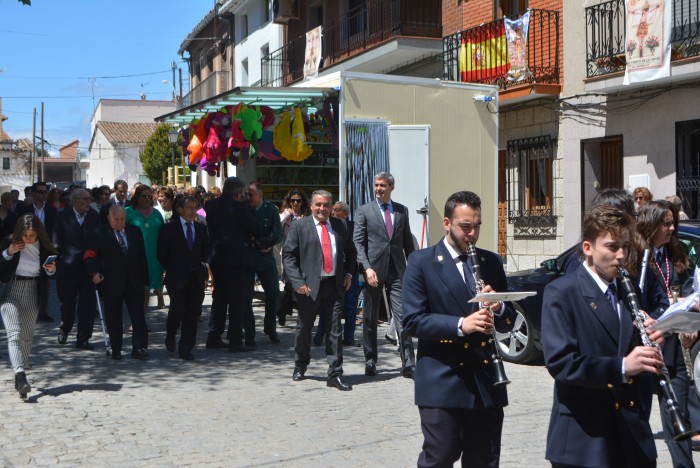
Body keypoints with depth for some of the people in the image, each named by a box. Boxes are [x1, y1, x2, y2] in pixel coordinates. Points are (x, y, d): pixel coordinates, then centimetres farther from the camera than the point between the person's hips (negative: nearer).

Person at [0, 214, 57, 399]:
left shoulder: (44, 247, -2)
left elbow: (49, 275, 8)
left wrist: (51, 270, -14)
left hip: (32, 294, 3)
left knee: (27, 337, 10)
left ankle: (21, 376, 24)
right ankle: (20, 373, -29)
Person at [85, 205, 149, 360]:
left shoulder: (135, 232, 8)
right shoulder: (100, 234, -2)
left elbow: (142, 256, 10)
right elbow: (90, 254, -3)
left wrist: (144, 278, 5)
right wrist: (94, 272, -19)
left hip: (134, 282, 2)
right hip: (111, 282, -2)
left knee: (138, 316, -2)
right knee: (113, 318, 6)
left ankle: (139, 348, 3)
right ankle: (116, 349, 17)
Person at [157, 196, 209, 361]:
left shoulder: (201, 228, 13)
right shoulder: (169, 228, 1)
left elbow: (205, 251, 21)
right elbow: (162, 253, 2)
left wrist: (201, 265, 9)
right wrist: (170, 269, 3)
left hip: (195, 277, 4)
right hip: (176, 277, -3)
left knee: (193, 312, -2)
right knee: (178, 309, -13)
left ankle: (186, 349, 6)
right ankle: (170, 336, 19)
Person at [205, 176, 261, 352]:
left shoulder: (212, 205, 6)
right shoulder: (238, 207, -15)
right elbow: (256, 229, -9)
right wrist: (256, 238, 12)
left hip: (217, 258, 7)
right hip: (238, 259, -7)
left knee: (219, 298, 16)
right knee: (238, 301, -1)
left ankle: (214, 337, 19)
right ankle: (235, 341, -1)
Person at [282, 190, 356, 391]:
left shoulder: (340, 226, 10)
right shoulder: (299, 226, 0)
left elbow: (350, 251, 24)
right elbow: (288, 255, -3)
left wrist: (348, 272, 9)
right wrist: (298, 282, -13)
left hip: (334, 285, 2)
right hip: (309, 286, -2)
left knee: (335, 330, -2)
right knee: (304, 328, 11)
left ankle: (335, 374, 2)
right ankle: (300, 366, 32)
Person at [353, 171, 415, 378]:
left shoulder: (402, 210, 12)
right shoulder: (364, 211, 3)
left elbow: (408, 242, 15)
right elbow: (358, 242, -3)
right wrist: (367, 268, -15)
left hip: (397, 270, 1)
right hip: (374, 270, -1)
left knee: (403, 316, -6)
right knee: (370, 319, 7)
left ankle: (408, 365, -5)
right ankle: (370, 362, 20)